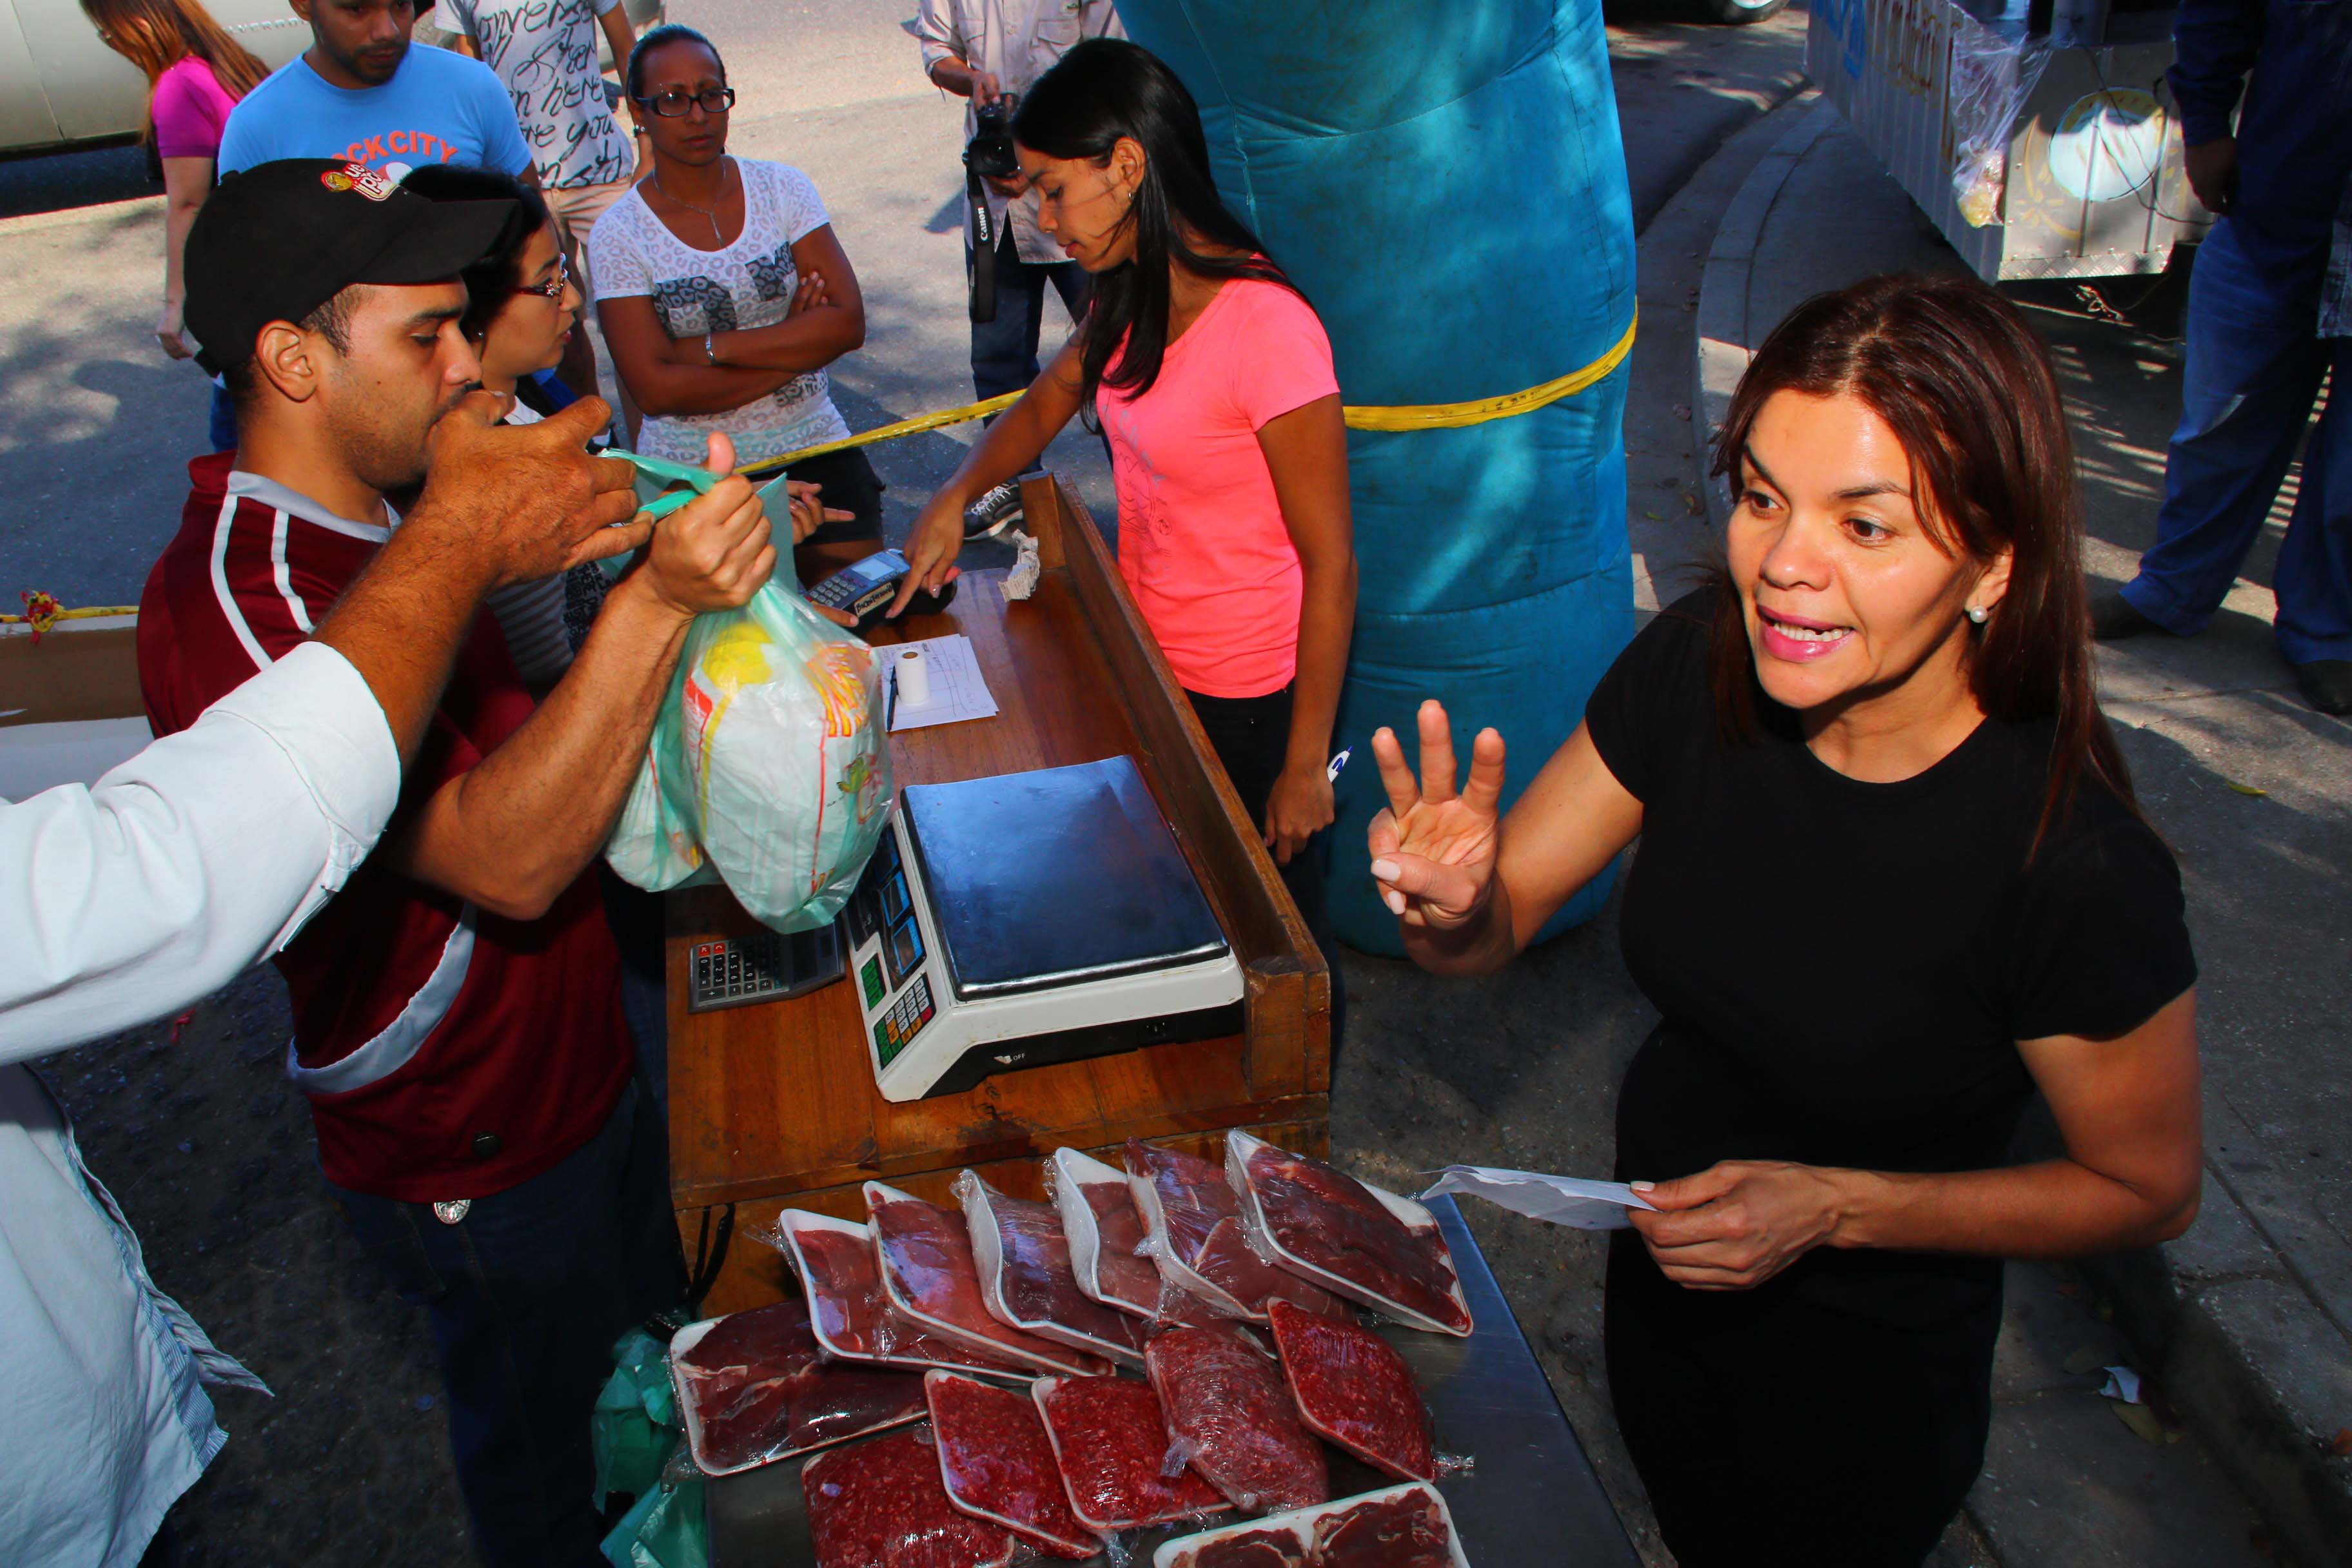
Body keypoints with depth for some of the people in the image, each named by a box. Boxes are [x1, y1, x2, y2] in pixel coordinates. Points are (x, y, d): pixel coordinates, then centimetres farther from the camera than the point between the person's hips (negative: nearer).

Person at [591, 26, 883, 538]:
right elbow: (655, 391, -12)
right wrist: (795, 346, -9)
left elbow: (848, 323, -6)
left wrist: (710, 348, -12)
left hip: (813, 445, 2)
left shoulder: (782, 188, 4)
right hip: (691, 472, -1)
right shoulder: (619, 235, -4)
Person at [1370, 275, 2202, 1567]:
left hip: (1864, 1385, -4)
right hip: (1658, 1286, 4)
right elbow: (1494, 925, -12)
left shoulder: (2076, 869, -33)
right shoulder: (1696, 665, -21)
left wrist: (1835, 1207, -28)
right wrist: (1446, 899, -36)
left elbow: (2146, 1189, -16)